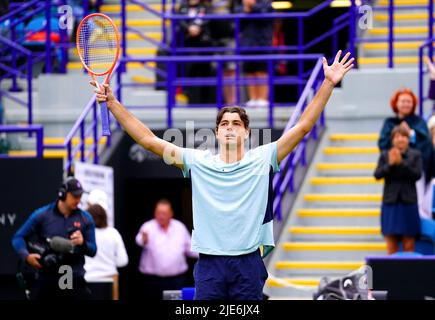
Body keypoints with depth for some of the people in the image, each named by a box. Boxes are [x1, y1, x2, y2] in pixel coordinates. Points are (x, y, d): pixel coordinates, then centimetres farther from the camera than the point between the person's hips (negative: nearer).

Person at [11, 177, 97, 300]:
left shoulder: (85, 219, 3)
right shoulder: (42, 215, -1)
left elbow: (93, 251, 7)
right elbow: (18, 238, 3)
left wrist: (83, 243, -16)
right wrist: (27, 255, -16)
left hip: (75, 281, 1)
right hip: (46, 279, 0)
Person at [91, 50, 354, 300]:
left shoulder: (261, 160, 5)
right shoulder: (198, 162, 7)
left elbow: (304, 126, 1)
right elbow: (148, 139, 6)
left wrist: (328, 84, -5)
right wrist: (113, 103, 0)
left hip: (248, 266, -1)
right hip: (209, 264, 1)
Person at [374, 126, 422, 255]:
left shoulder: (415, 155, 3)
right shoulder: (385, 155, 6)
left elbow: (417, 175, -8)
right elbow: (377, 175, -2)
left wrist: (401, 162, -16)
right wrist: (390, 164, -17)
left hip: (408, 203, -1)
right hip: (390, 203, 1)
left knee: (409, 245, -1)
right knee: (391, 246, 0)